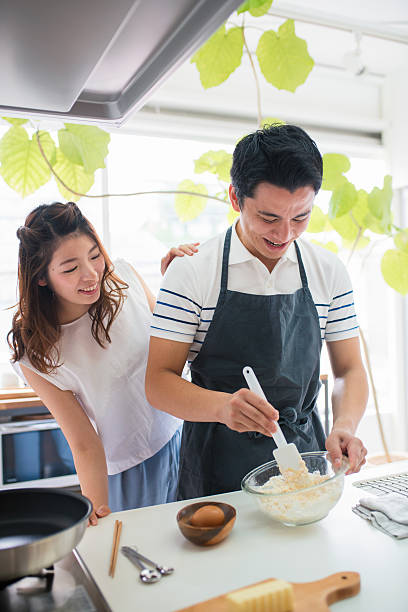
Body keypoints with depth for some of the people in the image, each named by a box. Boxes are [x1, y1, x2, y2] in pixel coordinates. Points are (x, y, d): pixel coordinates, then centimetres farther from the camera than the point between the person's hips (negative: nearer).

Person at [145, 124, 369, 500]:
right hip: (216, 466, -2)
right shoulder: (191, 272, -13)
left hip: (303, 454, 3)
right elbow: (158, 383, -13)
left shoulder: (329, 272, -3)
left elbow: (349, 370, 2)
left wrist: (345, 425, -18)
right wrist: (222, 406, -32)